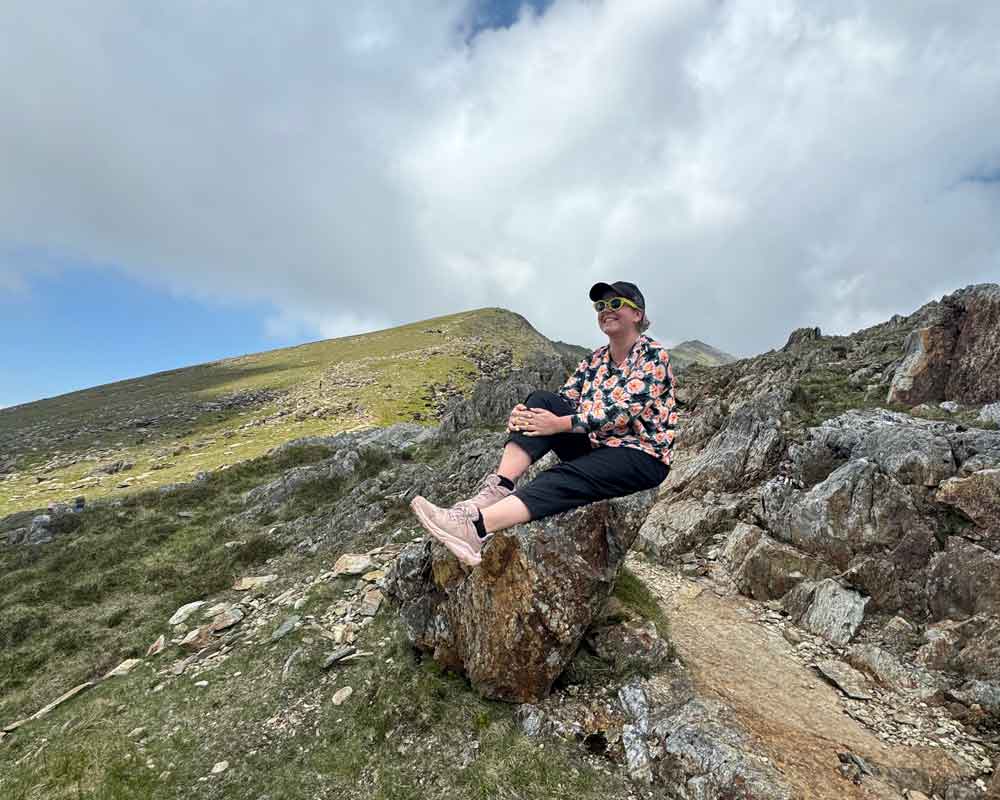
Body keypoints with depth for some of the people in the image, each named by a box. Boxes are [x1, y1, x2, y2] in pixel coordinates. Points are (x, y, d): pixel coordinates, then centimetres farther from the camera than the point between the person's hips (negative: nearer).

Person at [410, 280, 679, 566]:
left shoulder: (653, 355, -7)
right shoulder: (595, 359, 14)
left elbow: (623, 410, -20)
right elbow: (564, 399, 4)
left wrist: (560, 424, -27)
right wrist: (524, 413, -17)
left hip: (641, 456, -6)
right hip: (594, 446, 6)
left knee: (564, 478, -35)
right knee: (542, 400, -17)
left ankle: (477, 526, -51)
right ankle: (499, 487, -32)